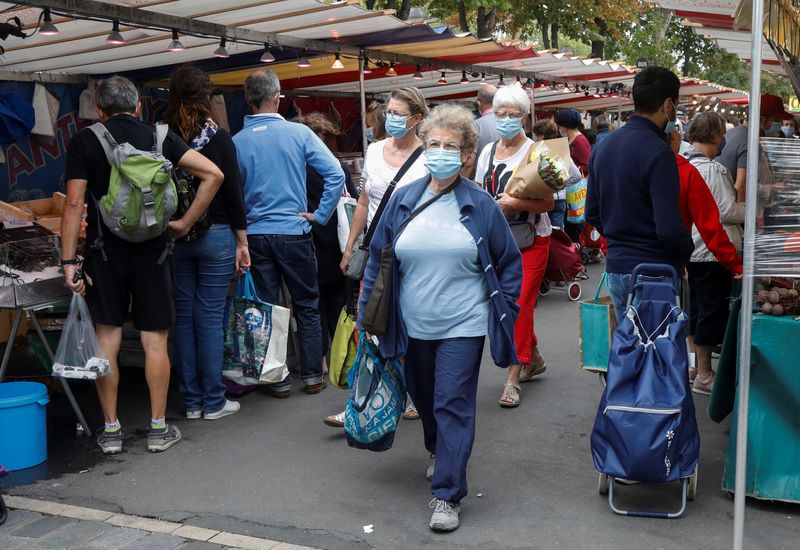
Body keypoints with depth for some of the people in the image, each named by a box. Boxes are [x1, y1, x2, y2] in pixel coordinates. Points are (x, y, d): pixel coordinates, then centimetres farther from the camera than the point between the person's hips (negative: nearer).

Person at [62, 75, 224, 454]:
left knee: (107, 339, 7)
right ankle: (158, 428, 13)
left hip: (105, 251, -1)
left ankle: (111, 430, 14)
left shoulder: (85, 141, -1)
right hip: (152, 250, 1)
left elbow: (74, 204, -7)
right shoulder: (160, 137, 4)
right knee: (155, 340, 7)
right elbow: (213, 174, -5)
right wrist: (185, 223, -1)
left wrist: (69, 261, -5)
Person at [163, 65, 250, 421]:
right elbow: (233, 193, -7)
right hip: (215, 235, -3)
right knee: (210, 318, 2)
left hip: (174, 237, 3)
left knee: (184, 317, 9)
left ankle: (191, 401, 17)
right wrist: (242, 242, -1)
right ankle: (213, 402, 9)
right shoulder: (218, 138, -7)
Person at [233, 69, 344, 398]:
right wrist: (320, 215, -3)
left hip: (255, 235, 1)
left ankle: (277, 380, 17)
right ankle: (312, 377, 17)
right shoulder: (299, 133, -7)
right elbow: (335, 174, -11)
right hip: (294, 233, -1)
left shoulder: (236, 143, -4)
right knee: (307, 307, 12)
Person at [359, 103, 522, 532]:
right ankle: (439, 452, 47)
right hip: (414, 326, 4)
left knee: (453, 405, -4)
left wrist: (503, 310, 0)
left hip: (463, 325, -3)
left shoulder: (480, 205, -5)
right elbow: (377, 259, 6)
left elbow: (509, 262, 4)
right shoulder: (403, 200, 1)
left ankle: (447, 494, 3)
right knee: (424, 398, 19)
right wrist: (368, 316, 5)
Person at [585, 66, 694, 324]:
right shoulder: (658, 152, -17)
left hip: (615, 268, 8)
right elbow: (669, 227, -21)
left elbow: (592, 213, 15)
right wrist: (687, 251, -2)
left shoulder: (604, 146, 9)